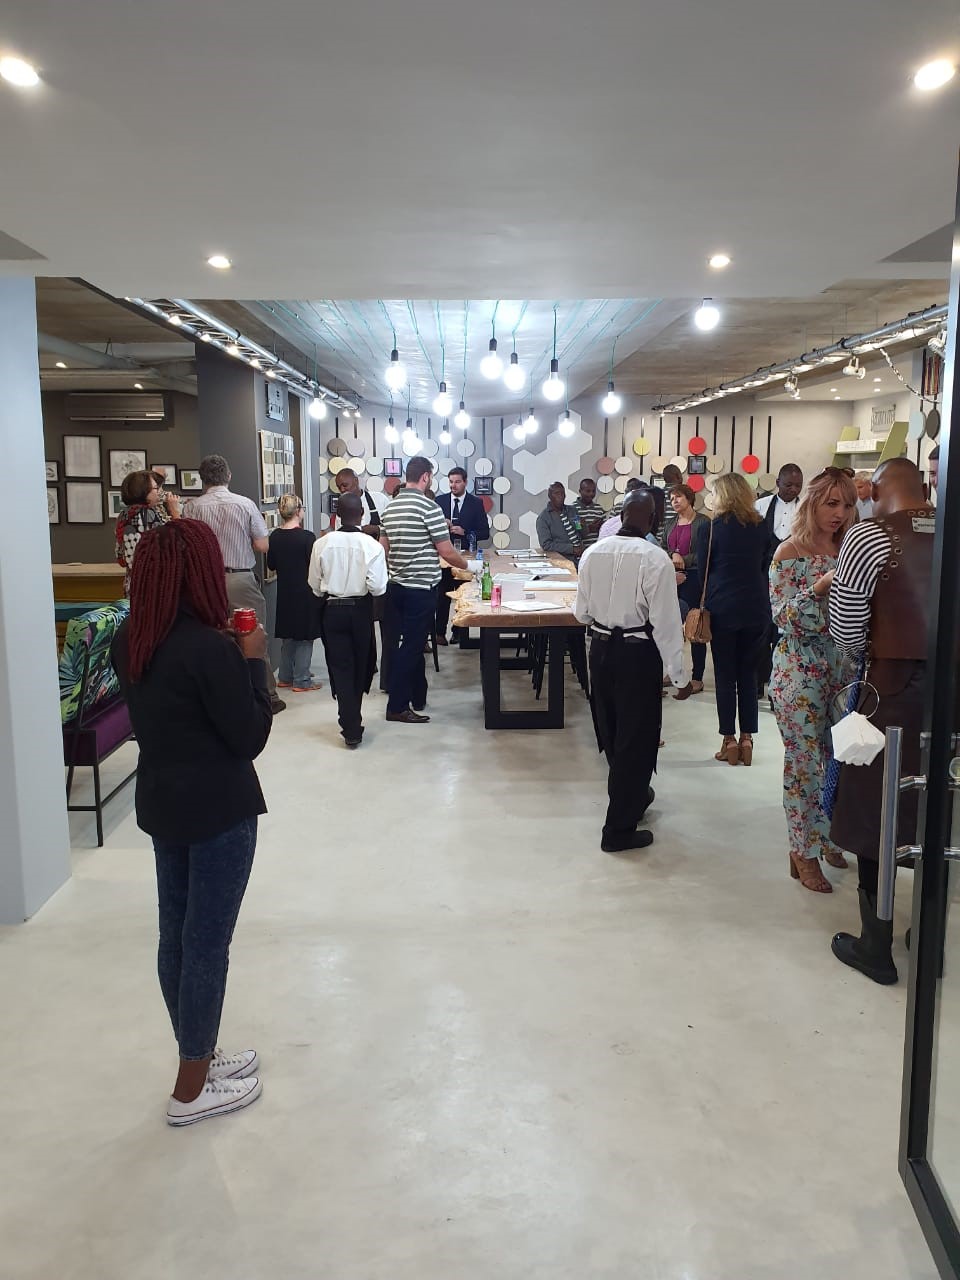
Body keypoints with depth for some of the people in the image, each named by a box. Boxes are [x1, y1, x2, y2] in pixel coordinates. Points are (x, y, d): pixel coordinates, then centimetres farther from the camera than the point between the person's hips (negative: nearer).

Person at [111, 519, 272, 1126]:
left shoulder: (130, 642, 0)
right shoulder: (212, 649, -24)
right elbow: (251, 737, -17)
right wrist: (254, 661, -9)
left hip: (161, 802, 8)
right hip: (219, 809, -8)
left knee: (177, 935, 18)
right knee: (207, 942, 5)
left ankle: (199, 1055, 36)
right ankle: (192, 1089, 20)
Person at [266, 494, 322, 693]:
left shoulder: (275, 536, 0)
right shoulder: (307, 537, -17)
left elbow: (271, 565, 9)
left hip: (284, 592, 6)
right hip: (305, 592, -6)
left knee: (287, 635, 17)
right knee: (305, 637, 3)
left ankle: (285, 677, 24)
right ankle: (301, 681, 6)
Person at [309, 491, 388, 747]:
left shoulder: (321, 544, -7)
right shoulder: (371, 545, -14)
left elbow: (315, 585, 1)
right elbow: (377, 587, -18)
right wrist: (362, 587, 4)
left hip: (332, 610, 1)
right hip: (360, 610, -1)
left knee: (340, 667, 6)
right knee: (360, 665, 19)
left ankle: (351, 729, 3)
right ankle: (353, 719, 35)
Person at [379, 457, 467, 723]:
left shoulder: (391, 507, 9)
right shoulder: (429, 507, -15)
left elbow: (384, 548, 14)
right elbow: (447, 552, -14)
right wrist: (467, 565, 3)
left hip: (397, 586, 8)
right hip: (421, 588, -8)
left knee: (411, 643, 17)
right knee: (411, 647, -2)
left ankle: (418, 698, 28)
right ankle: (397, 706, 2)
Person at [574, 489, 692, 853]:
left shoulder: (592, 552, -3)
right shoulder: (655, 558, -17)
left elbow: (581, 611, 5)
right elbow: (666, 623, -17)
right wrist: (679, 675, -9)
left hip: (601, 648, 5)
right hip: (637, 653, -5)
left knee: (611, 731, 21)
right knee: (635, 737, 6)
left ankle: (631, 796, 44)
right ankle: (619, 829, 11)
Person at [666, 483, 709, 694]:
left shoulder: (702, 522, -6)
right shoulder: (672, 523, 14)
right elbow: (666, 550, 12)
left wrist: (684, 560, -15)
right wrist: (674, 555, -9)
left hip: (693, 579, -6)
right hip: (673, 579, 6)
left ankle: (697, 678, 7)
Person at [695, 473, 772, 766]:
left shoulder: (709, 529, -8)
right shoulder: (761, 527, 2)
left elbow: (702, 570, -1)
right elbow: (766, 567, 8)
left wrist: (706, 603, 13)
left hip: (723, 609, -3)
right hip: (756, 609, 3)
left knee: (725, 675, 5)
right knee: (748, 673, 11)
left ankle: (729, 740, 7)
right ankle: (747, 739, 12)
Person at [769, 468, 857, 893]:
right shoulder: (790, 552, -8)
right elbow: (782, 616, -13)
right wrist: (819, 587, -27)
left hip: (841, 669, 5)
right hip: (800, 671, -5)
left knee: (833, 758, 11)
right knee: (803, 762, 1)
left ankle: (824, 836, 30)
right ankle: (803, 853, 13)